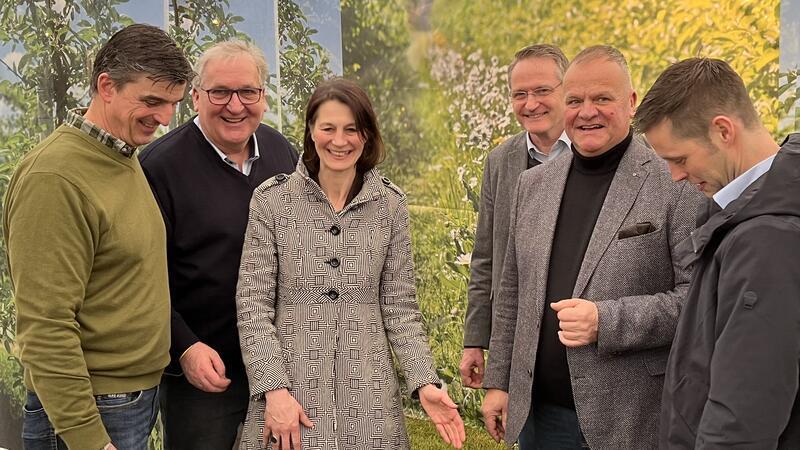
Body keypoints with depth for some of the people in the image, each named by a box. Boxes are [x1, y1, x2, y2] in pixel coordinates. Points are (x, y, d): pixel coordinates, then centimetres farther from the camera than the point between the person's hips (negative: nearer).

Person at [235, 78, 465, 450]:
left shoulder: (390, 204, 2)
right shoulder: (271, 199, -3)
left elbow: (399, 306, 4)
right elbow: (253, 303, -4)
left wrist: (424, 382, -8)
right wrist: (273, 388, -14)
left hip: (367, 389, 2)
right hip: (288, 381, -1)